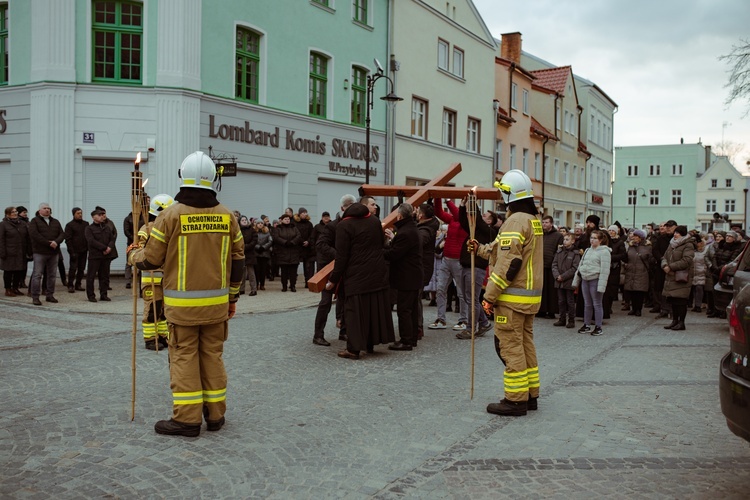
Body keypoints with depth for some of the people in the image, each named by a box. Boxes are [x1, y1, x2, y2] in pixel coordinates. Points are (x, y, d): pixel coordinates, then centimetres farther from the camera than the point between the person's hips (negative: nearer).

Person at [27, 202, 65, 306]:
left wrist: (56, 242, -16)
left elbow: (62, 234, 6)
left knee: (52, 275, 8)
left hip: (54, 252, 5)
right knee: (37, 274, -5)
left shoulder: (55, 222, 15)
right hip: (40, 252, -5)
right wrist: (48, 243, -18)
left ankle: (50, 295, 17)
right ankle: (35, 297, -1)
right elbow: (34, 234, -14)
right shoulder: (34, 221, 0)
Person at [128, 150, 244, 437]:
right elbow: (238, 261, 7)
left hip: (182, 304, -3)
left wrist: (132, 255, 18)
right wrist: (232, 297, 18)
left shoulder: (172, 215, -9)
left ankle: (187, 418, 8)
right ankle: (215, 414, 20)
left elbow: (151, 260, -4)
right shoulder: (227, 216, 2)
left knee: (184, 357, 4)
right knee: (213, 355, 12)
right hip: (217, 303, 4)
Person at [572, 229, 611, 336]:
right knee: (587, 304, 12)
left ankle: (598, 327, 7)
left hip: (595, 280, -7)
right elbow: (581, 265, 20)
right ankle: (586, 325, 20)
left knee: (597, 304, 0)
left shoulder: (604, 251, -9)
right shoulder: (588, 250, 15)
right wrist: (576, 280, 17)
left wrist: (601, 285, -21)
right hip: (585, 279, 7)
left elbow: (604, 270, -15)